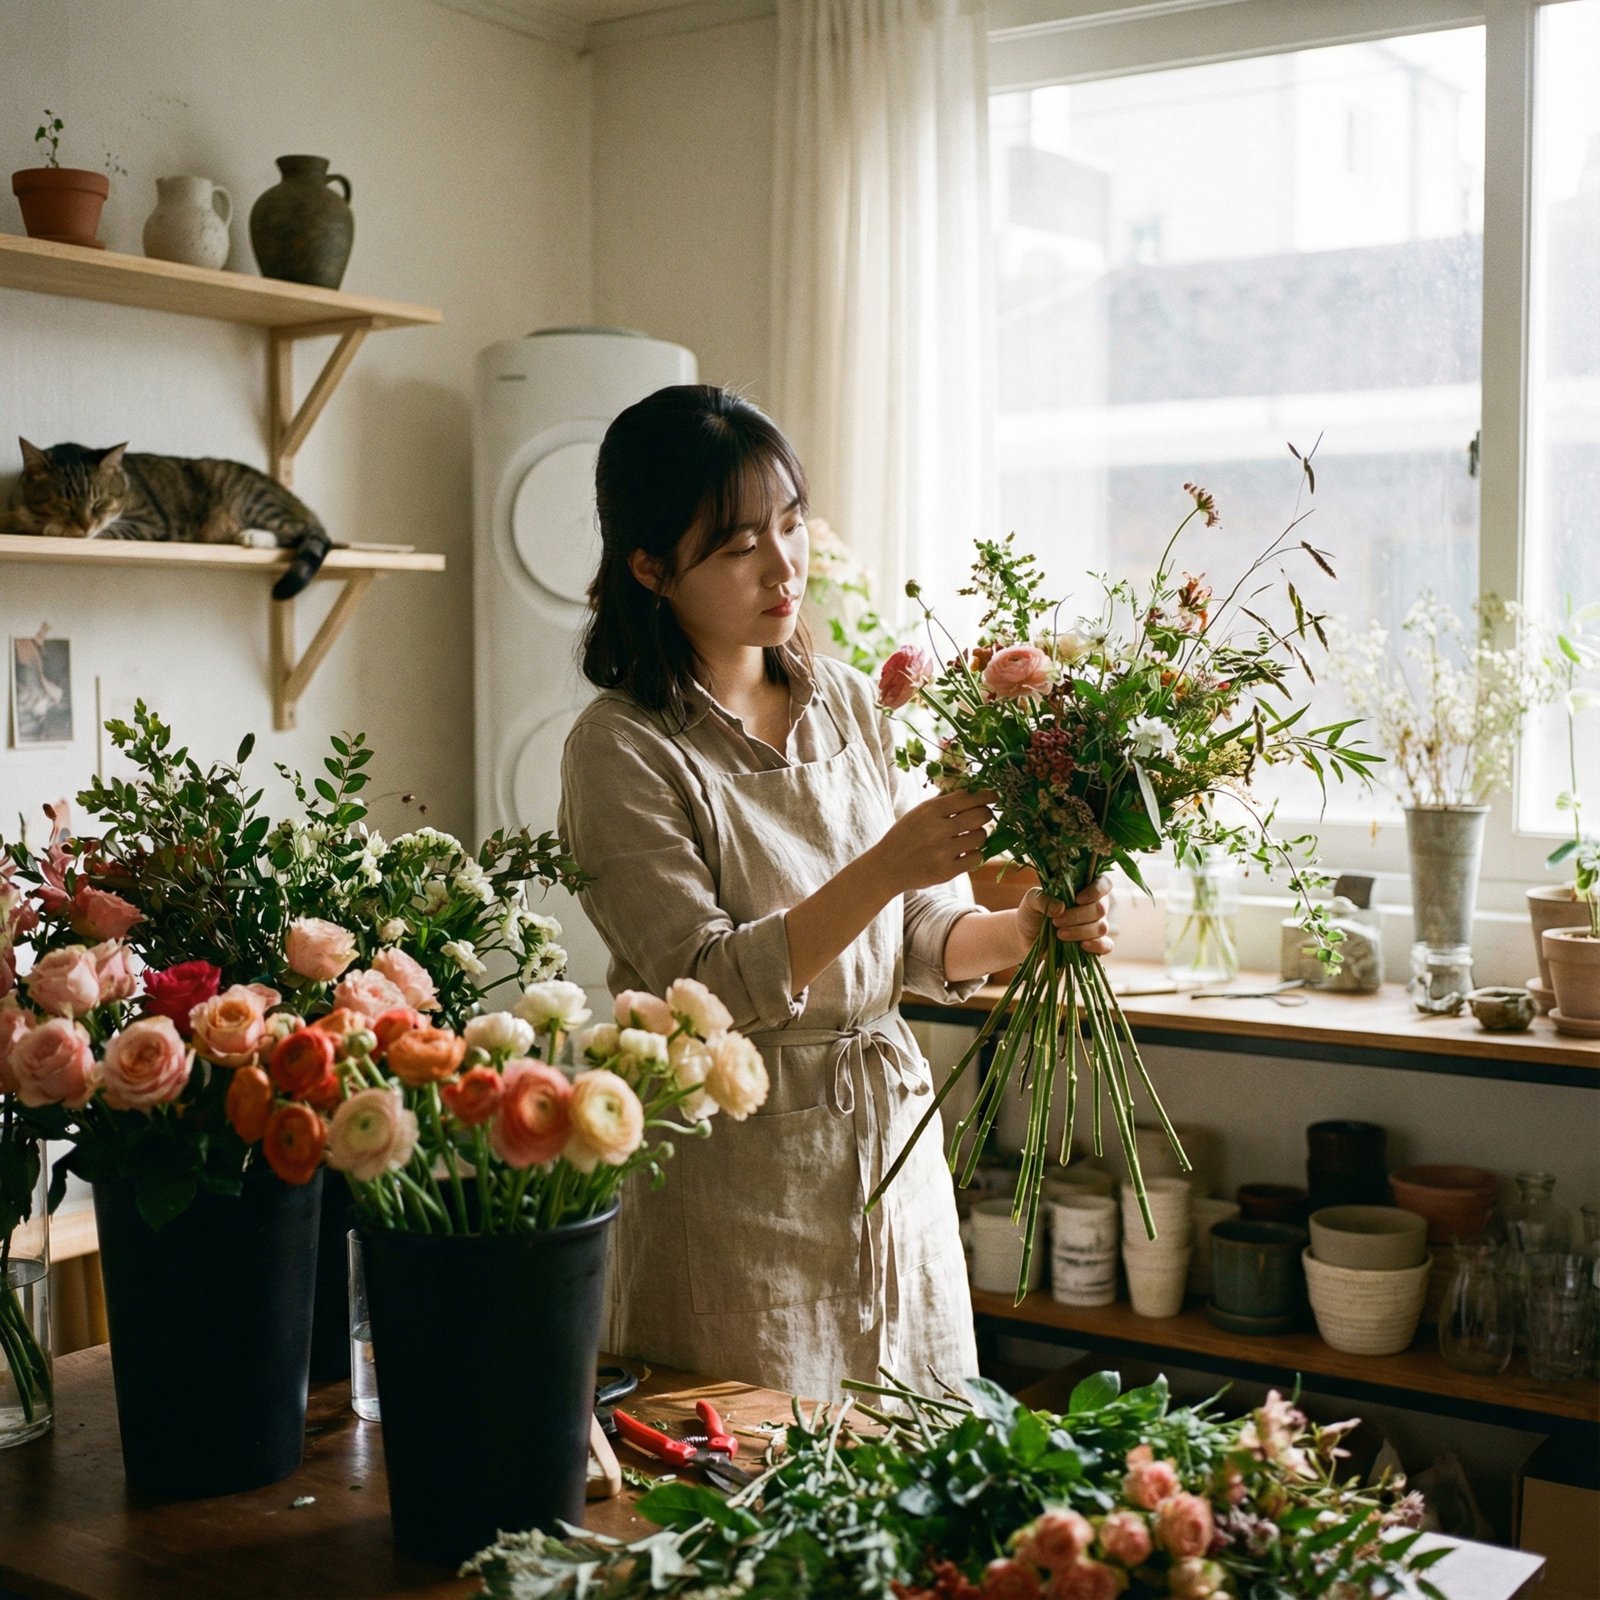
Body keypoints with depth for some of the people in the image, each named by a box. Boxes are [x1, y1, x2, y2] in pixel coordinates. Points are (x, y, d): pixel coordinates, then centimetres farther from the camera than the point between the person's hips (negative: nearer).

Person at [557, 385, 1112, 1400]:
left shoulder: (849, 704, 7)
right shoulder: (623, 749, -11)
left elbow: (911, 936, 10)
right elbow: (706, 985, -19)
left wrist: (1026, 930, -8)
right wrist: (882, 870, -27)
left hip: (894, 1131, 6)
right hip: (735, 1171, -5)